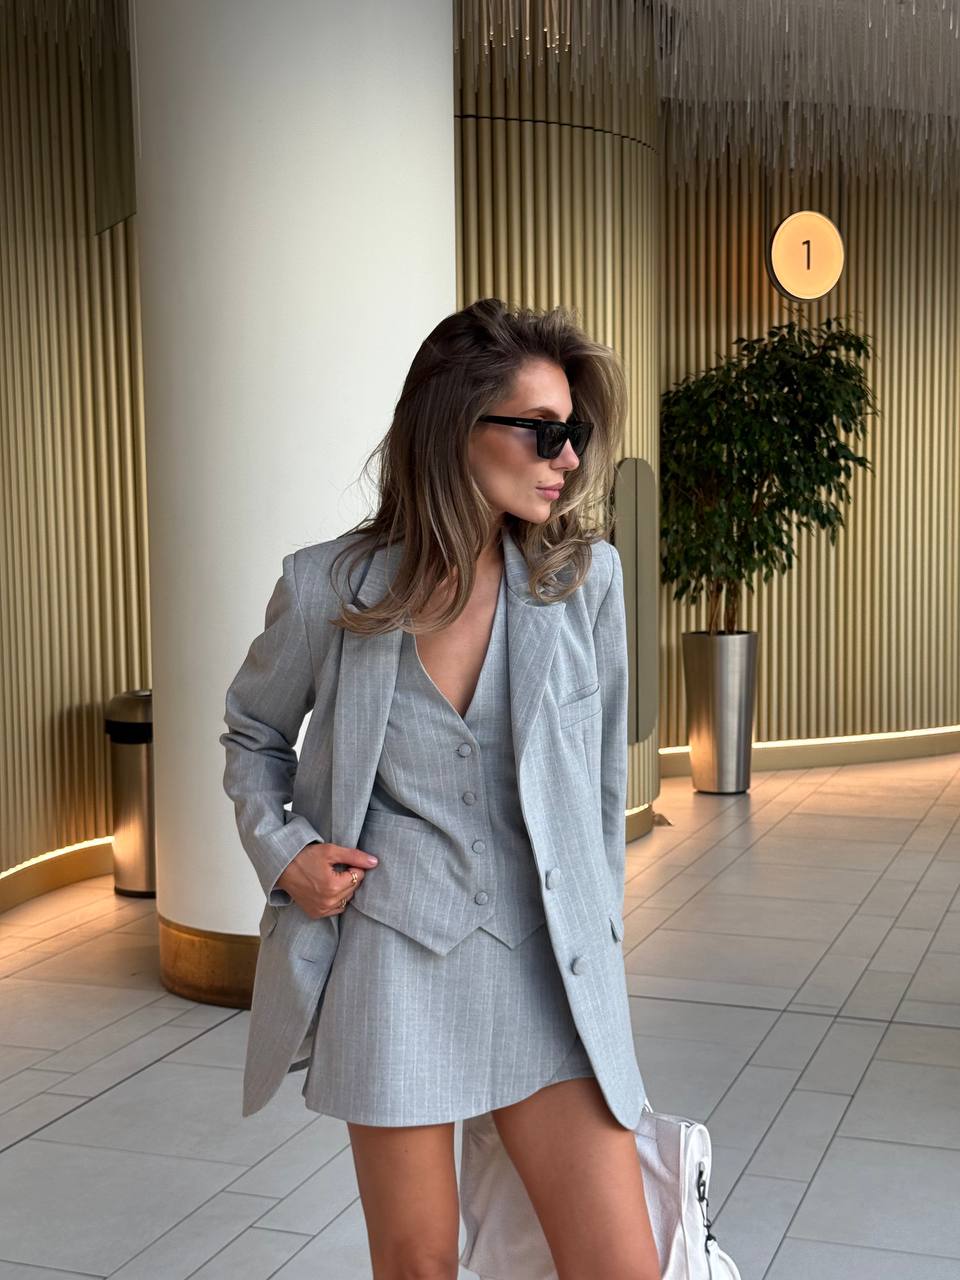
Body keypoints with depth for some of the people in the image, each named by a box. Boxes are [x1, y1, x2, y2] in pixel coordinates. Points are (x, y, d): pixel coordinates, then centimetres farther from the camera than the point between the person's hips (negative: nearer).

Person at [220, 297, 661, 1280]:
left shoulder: (586, 577, -2)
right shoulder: (328, 588, -5)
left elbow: (601, 781, 8)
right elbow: (253, 731, 13)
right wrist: (280, 849, -3)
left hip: (549, 963, 1)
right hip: (390, 955, -1)